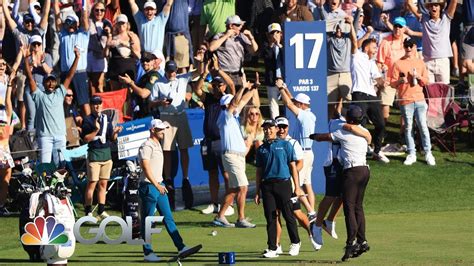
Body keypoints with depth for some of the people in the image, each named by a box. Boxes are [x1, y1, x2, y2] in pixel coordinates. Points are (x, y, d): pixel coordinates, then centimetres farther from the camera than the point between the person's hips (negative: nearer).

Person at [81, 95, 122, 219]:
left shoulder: (107, 118, 14)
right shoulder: (88, 120, -3)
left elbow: (112, 138, 14)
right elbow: (85, 139, -9)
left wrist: (115, 132, -6)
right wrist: (96, 130, -21)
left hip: (107, 153, 6)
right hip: (94, 153, -6)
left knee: (103, 183, 8)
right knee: (92, 183, -7)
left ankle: (101, 211, 12)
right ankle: (88, 212, -5)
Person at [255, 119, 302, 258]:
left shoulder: (285, 145, 6)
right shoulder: (261, 149, 14)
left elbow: (293, 166, 4)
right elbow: (259, 171, 16)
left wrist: (297, 187, -1)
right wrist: (257, 192, 12)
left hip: (283, 183, -3)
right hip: (267, 185, 3)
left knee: (288, 215, 0)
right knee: (270, 218, 1)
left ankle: (295, 243, 18)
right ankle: (272, 249, 4)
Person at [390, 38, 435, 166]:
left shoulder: (420, 62, 11)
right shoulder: (398, 64, 4)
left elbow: (426, 82, 13)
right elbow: (392, 82, 2)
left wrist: (419, 77, -7)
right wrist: (400, 81, -18)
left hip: (419, 99, 1)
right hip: (405, 100, -1)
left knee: (423, 125, -3)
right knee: (408, 127, 1)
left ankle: (428, 153, 3)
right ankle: (411, 154, 9)